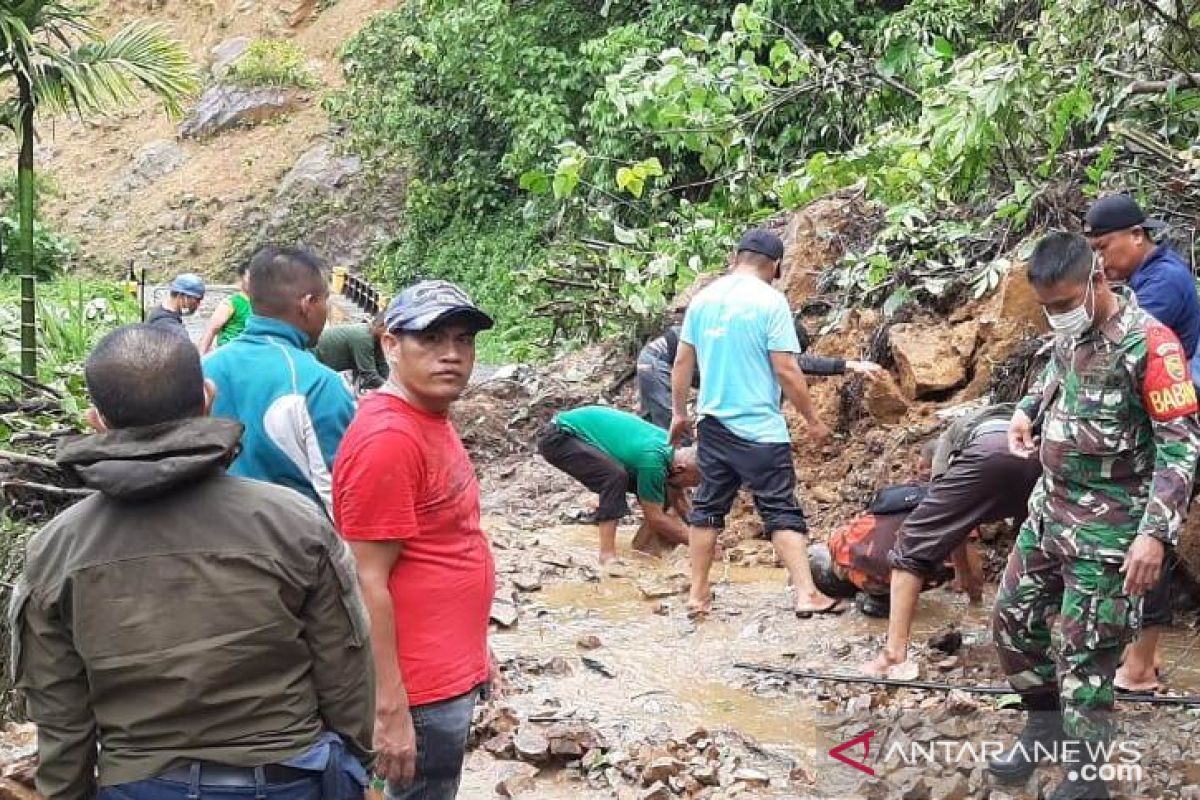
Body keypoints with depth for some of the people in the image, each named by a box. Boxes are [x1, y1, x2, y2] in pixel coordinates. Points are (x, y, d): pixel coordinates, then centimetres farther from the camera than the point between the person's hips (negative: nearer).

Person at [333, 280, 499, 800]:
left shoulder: (432, 420, 10)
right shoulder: (387, 438, -20)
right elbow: (368, 582, -22)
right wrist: (389, 708, -23)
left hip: (450, 672, 10)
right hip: (420, 686, -10)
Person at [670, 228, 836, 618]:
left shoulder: (704, 298, 6)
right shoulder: (771, 301, -10)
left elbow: (682, 362, 10)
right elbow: (786, 370, -13)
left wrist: (679, 413, 21)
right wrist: (813, 420, -3)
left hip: (713, 424, 5)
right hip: (761, 427, -5)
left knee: (708, 507, 13)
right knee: (782, 511, -2)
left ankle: (698, 594, 17)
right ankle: (807, 595, -8)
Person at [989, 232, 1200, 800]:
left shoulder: (1149, 344, -20)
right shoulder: (1069, 333, 4)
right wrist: (1026, 411, 9)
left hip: (1106, 531, -8)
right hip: (1048, 511, 8)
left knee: (1086, 654, -2)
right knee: (1013, 619, 16)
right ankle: (1045, 726, 37)